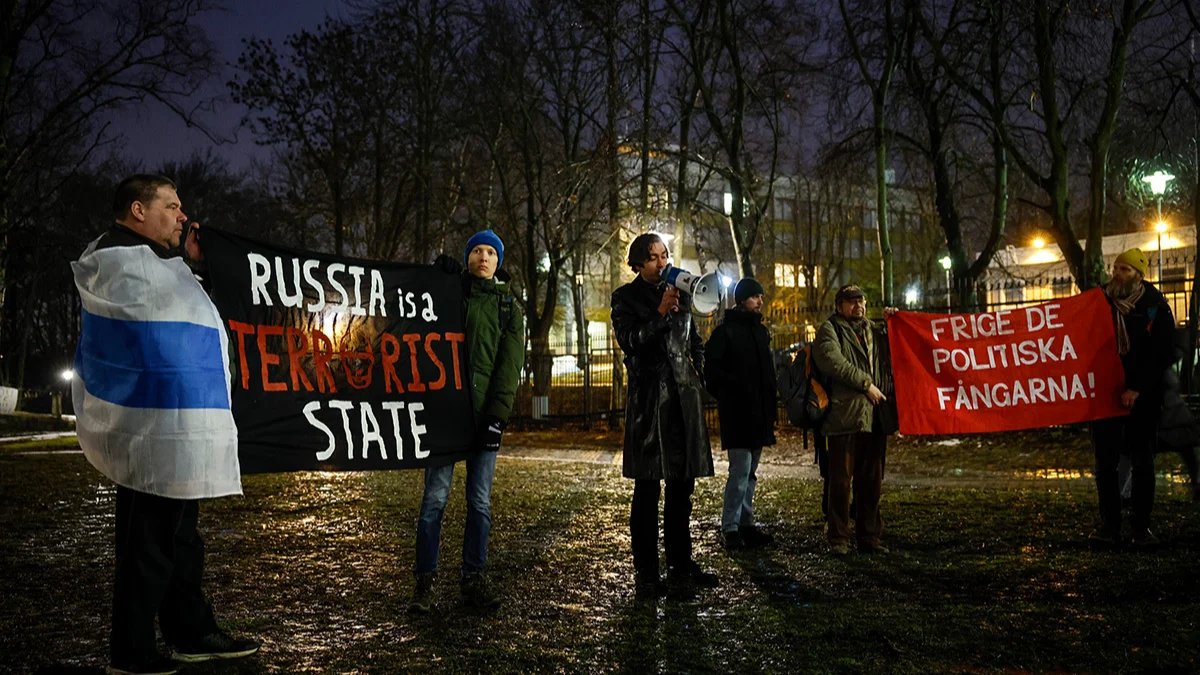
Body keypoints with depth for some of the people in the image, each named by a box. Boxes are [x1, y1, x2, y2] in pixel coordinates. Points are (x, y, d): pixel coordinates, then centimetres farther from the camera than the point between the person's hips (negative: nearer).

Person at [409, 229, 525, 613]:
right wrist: (440, 278, -1)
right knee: (436, 497, -5)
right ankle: (425, 581, 2)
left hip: (485, 415, 1)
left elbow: (510, 367, 5)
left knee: (480, 501, 3)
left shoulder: (509, 309, 13)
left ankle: (473, 578, 12)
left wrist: (497, 416, -5)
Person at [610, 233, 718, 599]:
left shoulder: (680, 292, 16)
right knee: (647, 489, -4)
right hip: (649, 399, -4)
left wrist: (703, 377, 12)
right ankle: (646, 573, 1)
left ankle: (680, 566, 15)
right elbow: (629, 341, -10)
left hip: (684, 395, 5)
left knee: (682, 486, 7)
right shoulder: (625, 297, 4)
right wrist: (661, 312, -17)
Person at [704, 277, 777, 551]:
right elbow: (712, 369, -11)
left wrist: (772, 406, 16)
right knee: (741, 469, -12)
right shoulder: (725, 331, -7)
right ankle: (730, 528, -5)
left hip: (759, 413, 8)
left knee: (750, 471, 12)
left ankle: (746, 524, 20)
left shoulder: (761, 332, 17)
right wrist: (731, 391, -15)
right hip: (737, 412, -8)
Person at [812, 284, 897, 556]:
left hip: (875, 417, 6)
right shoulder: (830, 330, 3)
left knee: (872, 481, 10)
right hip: (845, 415, -6)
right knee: (841, 480, -4)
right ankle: (838, 539, 4)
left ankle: (870, 537, 19)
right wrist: (865, 384, -15)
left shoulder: (874, 331, 23)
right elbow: (833, 361, -14)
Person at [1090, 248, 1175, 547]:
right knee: (1105, 462, 3)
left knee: (1142, 463, 3)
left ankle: (1141, 527, 11)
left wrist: (1137, 388, -15)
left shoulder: (1156, 307, -2)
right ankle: (1109, 525, 10)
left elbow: (1162, 355, -7)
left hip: (1142, 397, -2)